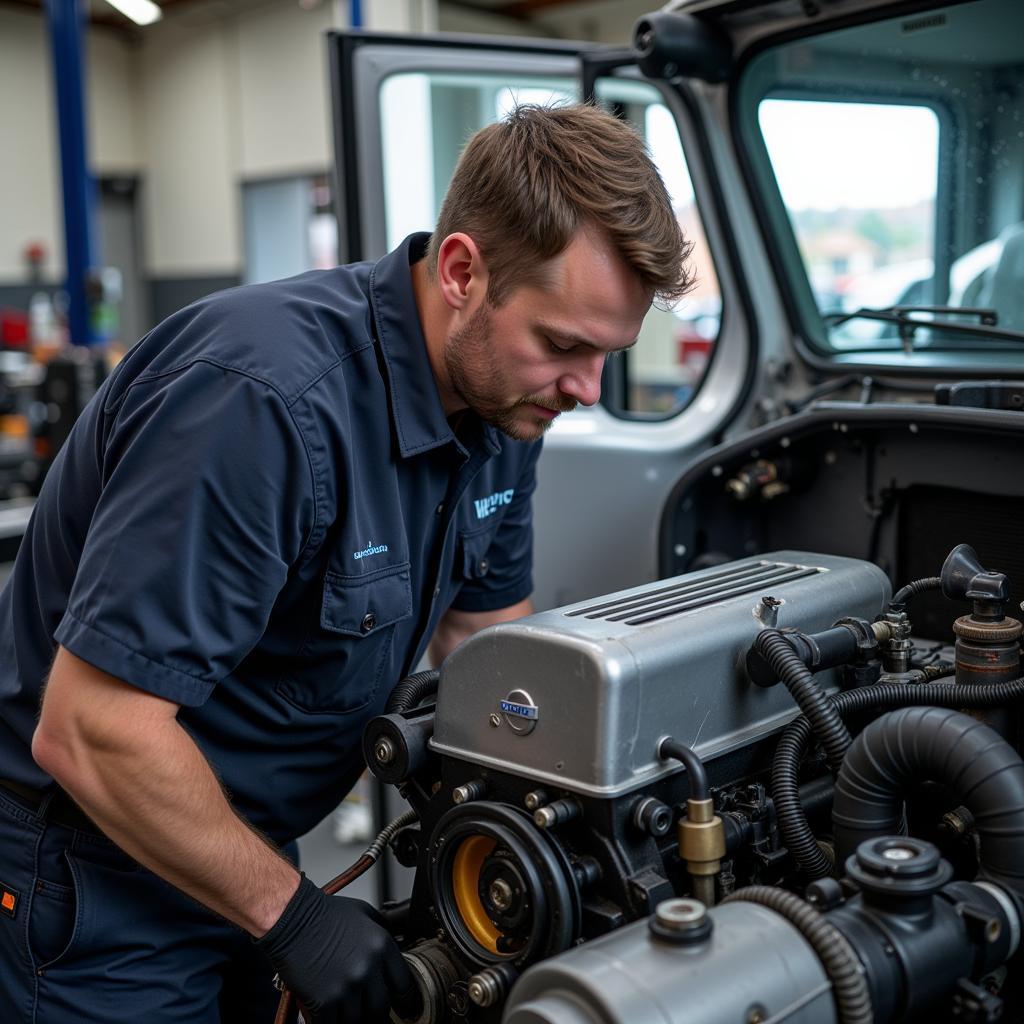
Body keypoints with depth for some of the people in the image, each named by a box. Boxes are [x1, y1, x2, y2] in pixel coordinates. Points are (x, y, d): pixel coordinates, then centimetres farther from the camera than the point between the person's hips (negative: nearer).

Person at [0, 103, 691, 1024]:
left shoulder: (500, 393, -5)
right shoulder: (268, 400, -32)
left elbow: (486, 625, 9)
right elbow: (87, 731, -30)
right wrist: (291, 914, -21)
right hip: (91, 882, -7)